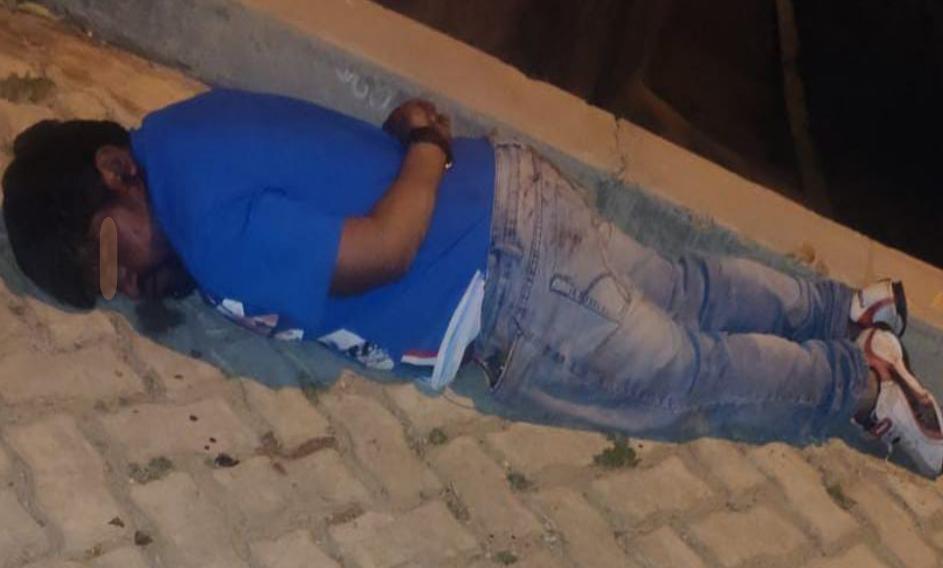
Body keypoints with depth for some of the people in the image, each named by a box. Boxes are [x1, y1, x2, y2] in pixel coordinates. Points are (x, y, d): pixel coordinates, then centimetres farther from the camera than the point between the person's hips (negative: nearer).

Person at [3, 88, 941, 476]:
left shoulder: (209, 222, -26)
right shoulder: (181, 134, 4)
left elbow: (382, 249, -27)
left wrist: (427, 145, -13)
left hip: (511, 278, -9)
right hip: (503, 199, 9)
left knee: (692, 374, 9)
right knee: (681, 294, 26)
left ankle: (861, 383, 26)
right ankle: (850, 308, 40)